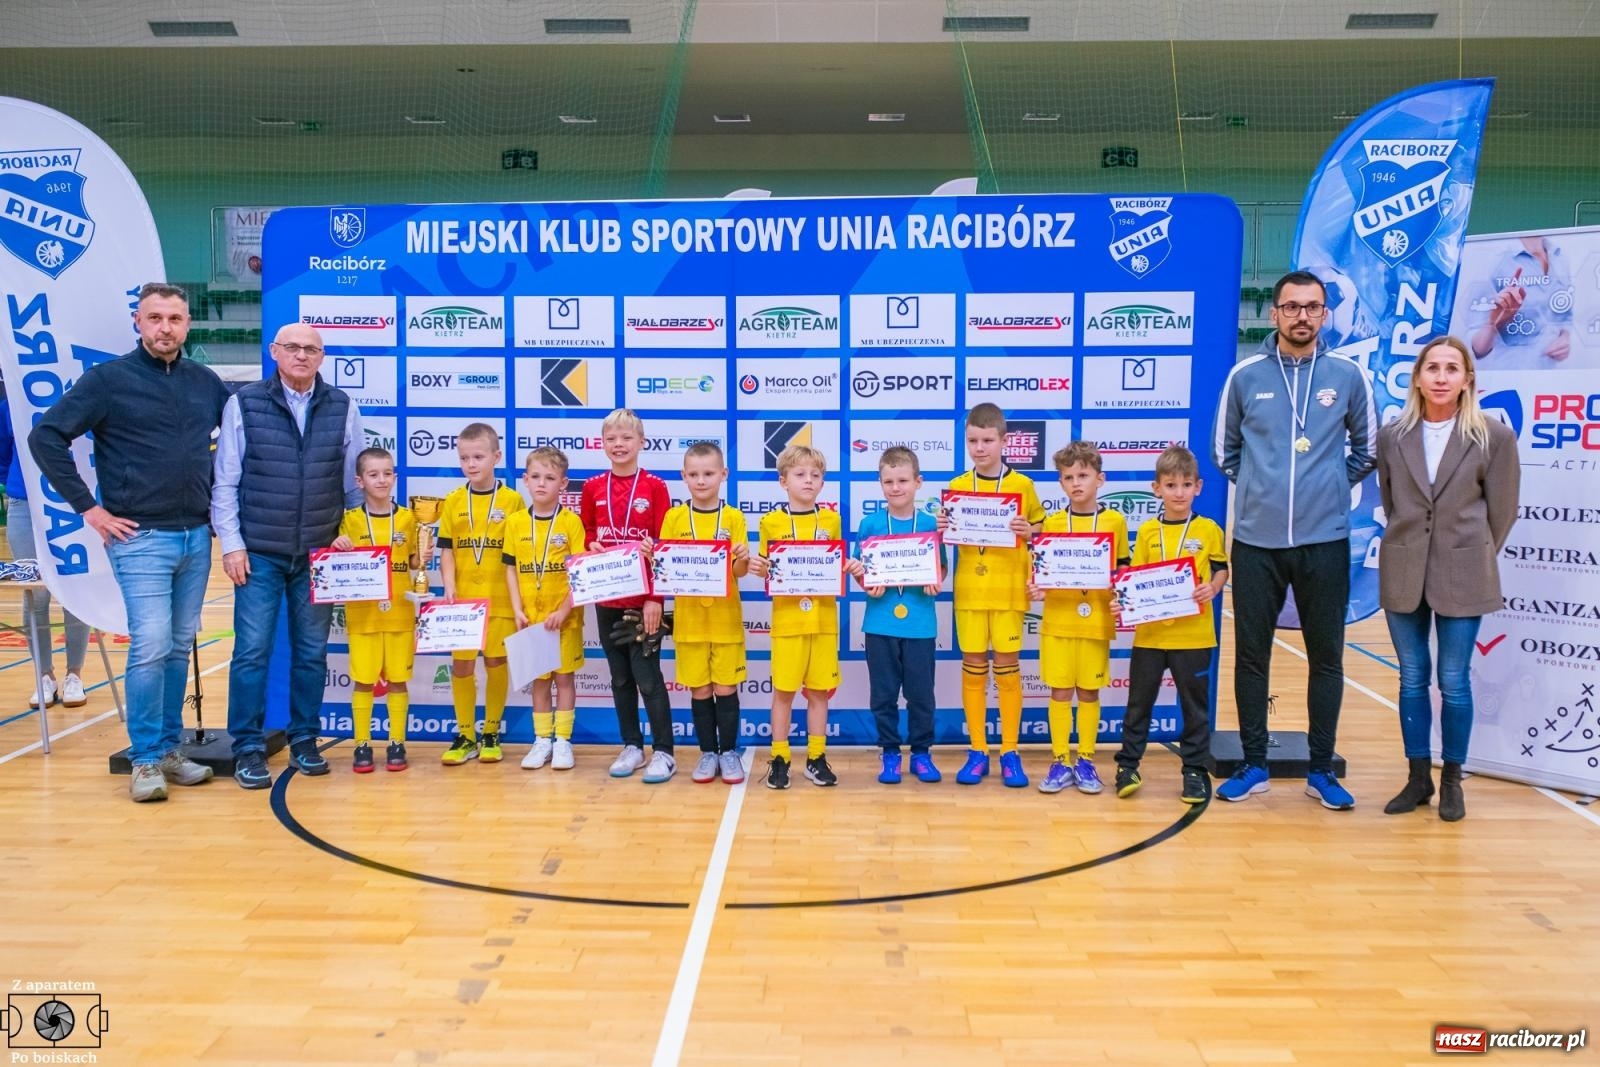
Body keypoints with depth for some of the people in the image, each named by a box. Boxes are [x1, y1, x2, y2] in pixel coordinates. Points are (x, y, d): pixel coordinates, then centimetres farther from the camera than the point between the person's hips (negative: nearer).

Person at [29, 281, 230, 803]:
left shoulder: (205, 382, 8)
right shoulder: (108, 379, -4)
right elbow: (45, 436, -7)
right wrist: (87, 506, -10)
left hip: (197, 536, 5)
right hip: (141, 539, -4)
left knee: (179, 648, 10)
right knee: (150, 647, -9)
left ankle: (169, 748, 21)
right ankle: (145, 760, 3)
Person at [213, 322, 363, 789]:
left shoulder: (342, 408, 4)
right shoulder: (243, 404, -1)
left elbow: (354, 483, 9)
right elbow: (225, 481, 1)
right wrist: (231, 542, -4)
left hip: (320, 555, 2)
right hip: (259, 554, -2)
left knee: (312, 652, 9)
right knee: (252, 651, -1)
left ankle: (304, 741, 22)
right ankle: (248, 749, 10)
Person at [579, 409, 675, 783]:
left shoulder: (654, 487, -4)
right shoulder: (593, 488, 6)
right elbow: (586, 538, 14)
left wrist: (656, 597, -12)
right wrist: (591, 548, -10)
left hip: (643, 599, -4)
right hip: (607, 599, 4)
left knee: (647, 675, -3)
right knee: (620, 676, 11)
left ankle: (663, 752, 6)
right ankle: (631, 746, 22)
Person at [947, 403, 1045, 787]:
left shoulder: (1022, 485, -1)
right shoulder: (957, 486, 4)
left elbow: (1042, 531, 6)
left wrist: (1029, 532, -15)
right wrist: (943, 532, -10)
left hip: (1009, 589, -2)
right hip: (969, 589, 2)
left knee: (1007, 665, 3)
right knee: (973, 667, 5)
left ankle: (1010, 752, 13)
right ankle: (978, 751, 15)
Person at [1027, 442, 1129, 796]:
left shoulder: (1115, 521, 1)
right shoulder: (1052, 523, 3)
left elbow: (1124, 571, 8)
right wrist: (1037, 590, -12)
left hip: (1096, 620, 0)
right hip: (1058, 619, 1)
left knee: (1089, 691, 8)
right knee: (1060, 691, 5)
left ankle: (1086, 761, 19)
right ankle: (1061, 762, 14)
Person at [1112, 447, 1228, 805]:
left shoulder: (1209, 530, 1)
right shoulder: (1147, 531, 3)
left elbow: (1221, 570, 6)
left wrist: (1212, 589, -14)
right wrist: (1122, 603, -11)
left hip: (1194, 635, -1)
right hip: (1149, 632, 1)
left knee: (1195, 704, 9)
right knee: (1139, 701, 9)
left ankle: (1195, 769, 20)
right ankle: (1128, 765, 20)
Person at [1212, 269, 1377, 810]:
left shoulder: (1348, 375, 2)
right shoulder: (1246, 375, 2)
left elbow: (1367, 449, 15)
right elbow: (1225, 449, 14)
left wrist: (1331, 485, 8)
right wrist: (1260, 486, 7)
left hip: (1325, 541, 0)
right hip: (1256, 540, 0)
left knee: (1326, 657, 7)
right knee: (1251, 655, 6)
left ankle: (1321, 770, 20)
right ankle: (1253, 765, 19)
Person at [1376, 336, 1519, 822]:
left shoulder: (1494, 437, -4)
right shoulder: (1391, 436, 1)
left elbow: (1502, 511, 1)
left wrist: (1473, 559, 6)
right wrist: (1411, 547, 11)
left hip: (1461, 576, -2)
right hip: (1403, 573, 2)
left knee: (1453, 681, 4)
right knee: (1412, 679, 10)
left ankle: (1451, 780, 20)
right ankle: (1418, 777, 20)